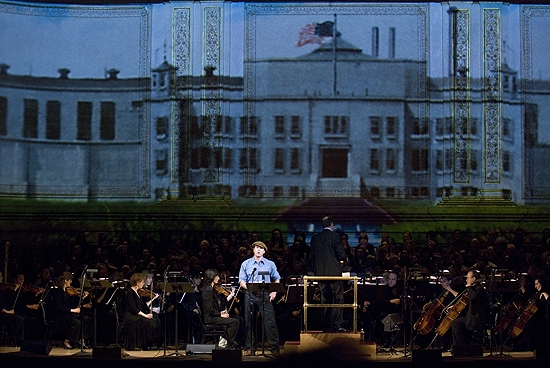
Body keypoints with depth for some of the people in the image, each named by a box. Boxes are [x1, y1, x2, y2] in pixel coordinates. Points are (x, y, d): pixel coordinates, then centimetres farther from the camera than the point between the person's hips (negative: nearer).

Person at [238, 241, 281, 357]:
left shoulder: (270, 264, 11)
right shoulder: (246, 264, 10)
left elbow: (277, 279, 17)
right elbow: (242, 281, 6)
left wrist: (274, 292, 2)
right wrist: (248, 287, -14)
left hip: (265, 295, -1)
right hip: (250, 295, 1)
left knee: (270, 321, -9)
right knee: (249, 322, 2)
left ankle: (275, 348, -8)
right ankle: (249, 348, 10)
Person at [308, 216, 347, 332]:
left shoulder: (315, 238, 7)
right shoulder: (335, 237, -6)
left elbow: (311, 257, 9)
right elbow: (342, 255, -10)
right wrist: (341, 260, 12)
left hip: (320, 272, 5)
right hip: (334, 271, -4)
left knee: (325, 300, 9)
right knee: (338, 299, 0)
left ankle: (326, 326, 9)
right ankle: (337, 325, -6)